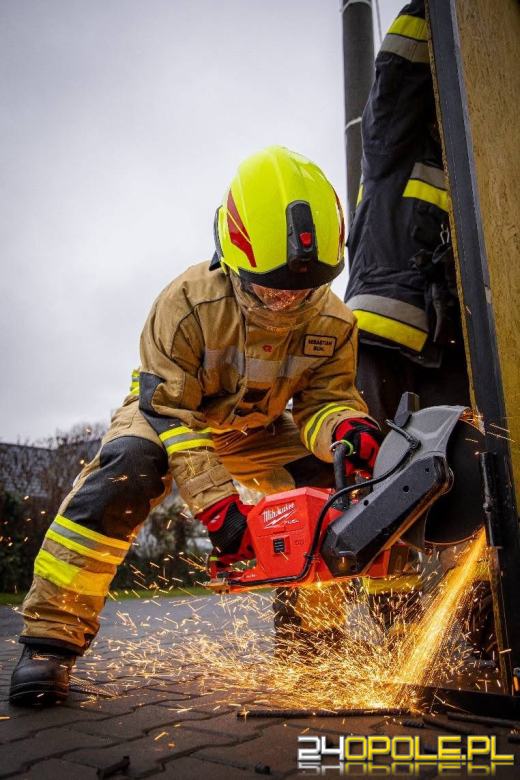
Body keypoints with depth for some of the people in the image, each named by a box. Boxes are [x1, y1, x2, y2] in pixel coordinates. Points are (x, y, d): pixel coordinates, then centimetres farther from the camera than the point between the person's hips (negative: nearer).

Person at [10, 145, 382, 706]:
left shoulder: (333, 324, -18)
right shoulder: (188, 303, -32)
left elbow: (326, 400, -17)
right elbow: (169, 412, -33)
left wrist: (347, 430, -43)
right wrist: (215, 504, -42)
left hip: (258, 433, 4)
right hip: (166, 414, -4)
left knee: (335, 479, -14)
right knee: (126, 469, -36)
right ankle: (51, 636, -24)